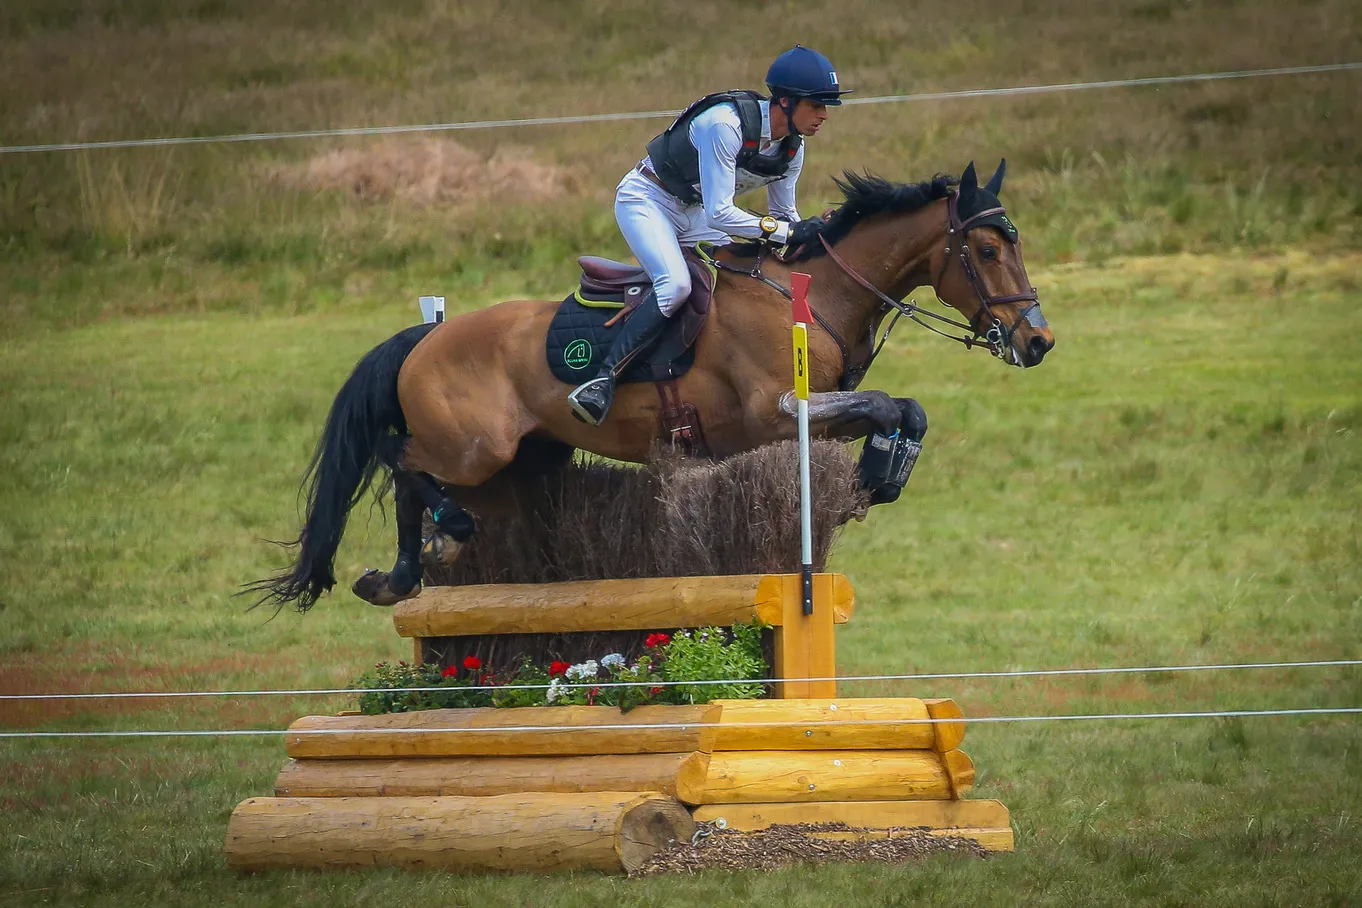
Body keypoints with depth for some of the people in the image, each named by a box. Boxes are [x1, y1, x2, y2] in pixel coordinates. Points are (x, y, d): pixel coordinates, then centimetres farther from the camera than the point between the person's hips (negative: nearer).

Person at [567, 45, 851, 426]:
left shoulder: (792, 149, -6)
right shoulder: (725, 125, -31)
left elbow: (784, 215, 7)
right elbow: (720, 214, -32)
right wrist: (786, 232, -32)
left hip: (693, 214, 9)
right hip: (646, 200, -9)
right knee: (676, 284, -31)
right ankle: (603, 379, -34)